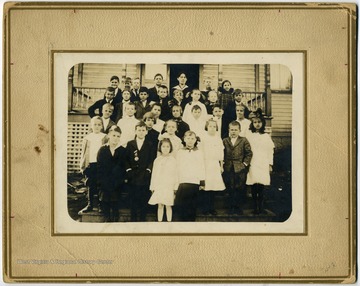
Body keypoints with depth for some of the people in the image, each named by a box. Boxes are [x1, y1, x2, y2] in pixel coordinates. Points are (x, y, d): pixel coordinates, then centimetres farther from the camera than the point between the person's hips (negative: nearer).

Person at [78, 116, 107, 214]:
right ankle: (90, 205, 17)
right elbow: (84, 152, 12)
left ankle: (101, 206, 9)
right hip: (90, 164, 3)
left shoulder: (105, 138, 3)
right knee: (90, 186, 9)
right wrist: (82, 165, 4)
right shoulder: (87, 138, 11)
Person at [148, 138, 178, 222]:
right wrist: (152, 187, 7)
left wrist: (175, 188, -2)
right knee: (160, 206, 5)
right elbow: (154, 174, 11)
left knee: (168, 206, -1)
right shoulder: (157, 160, 8)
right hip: (158, 186, 2)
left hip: (169, 187, -2)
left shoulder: (173, 160, 1)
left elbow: (175, 175, 1)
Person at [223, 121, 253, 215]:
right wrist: (223, 163, -1)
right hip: (228, 169, 1)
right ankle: (231, 208, 13)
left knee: (240, 189, 1)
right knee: (230, 190, 5)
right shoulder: (224, 141, 8)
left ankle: (239, 207, 11)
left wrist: (245, 163, -4)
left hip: (240, 169, -1)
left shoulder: (244, 141, 3)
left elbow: (249, 153, 3)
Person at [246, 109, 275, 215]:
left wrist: (270, 164, 9)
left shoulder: (266, 136, 10)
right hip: (252, 164, -1)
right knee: (254, 186, -5)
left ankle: (261, 206, -2)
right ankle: (255, 207, 1)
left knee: (261, 186, -7)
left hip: (263, 165, 1)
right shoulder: (249, 136, 6)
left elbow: (270, 151, 12)